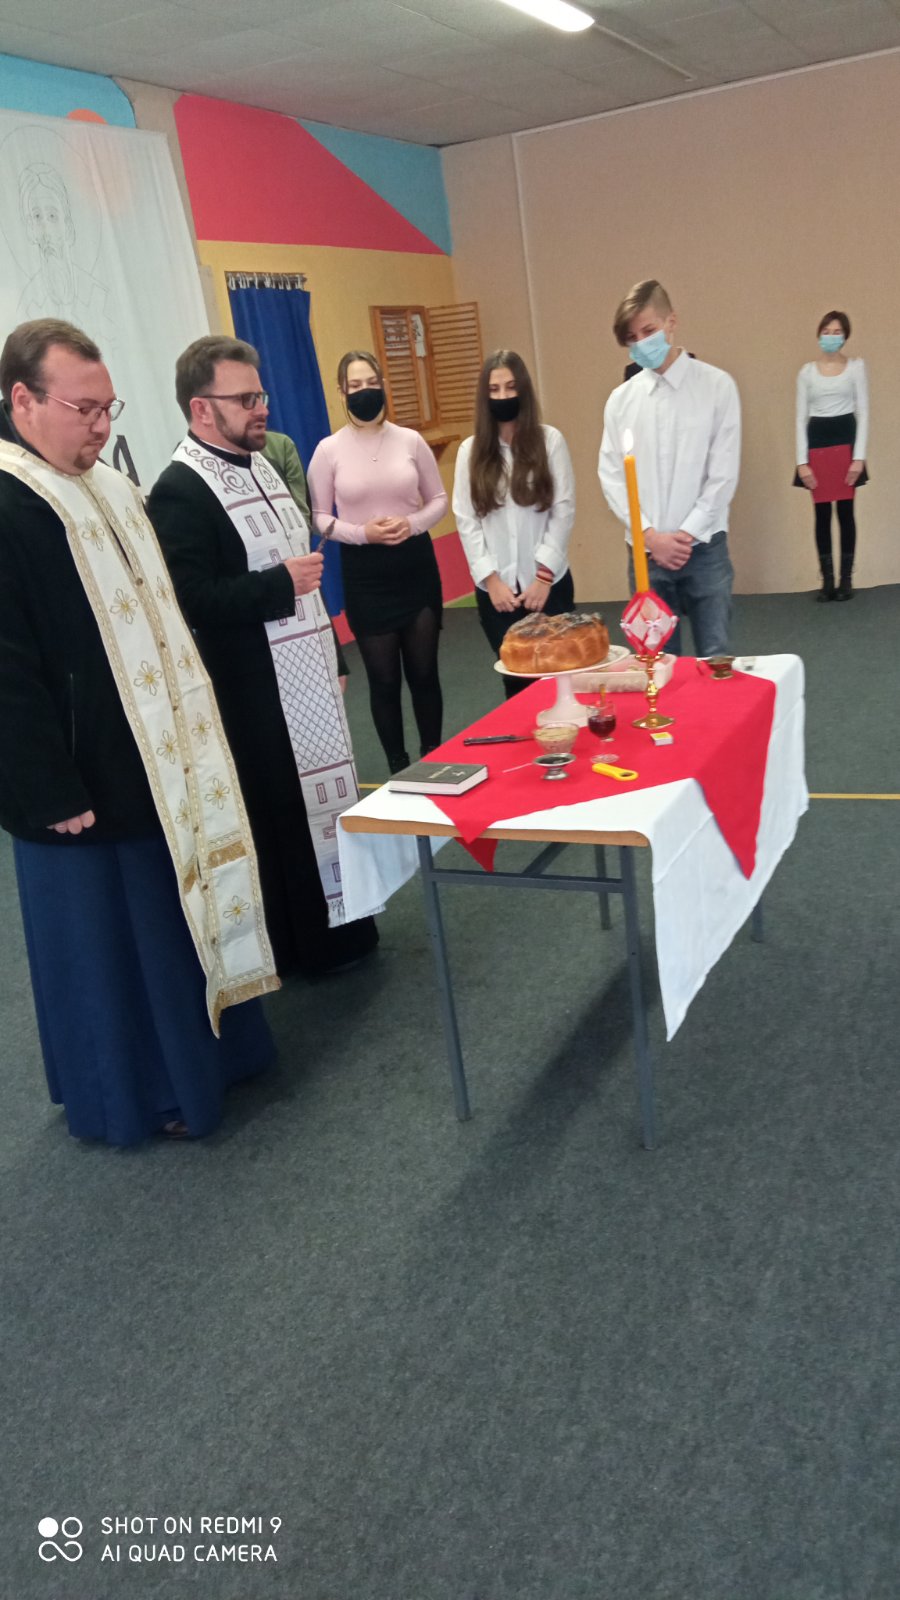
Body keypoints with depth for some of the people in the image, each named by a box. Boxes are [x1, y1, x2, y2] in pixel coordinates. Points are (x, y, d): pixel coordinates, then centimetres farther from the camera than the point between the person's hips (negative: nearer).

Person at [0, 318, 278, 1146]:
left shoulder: (113, 490, 10)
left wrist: (193, 731, 16)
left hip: (159, 756, 9)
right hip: (81, 777, -8)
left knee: (181, 907, 20)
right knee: (110, 936, 7)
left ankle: (200, 1043, 39)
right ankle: (134, 1093, 26)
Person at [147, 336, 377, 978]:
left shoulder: (260, 464, 13)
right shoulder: (180, 491, -16)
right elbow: (192, 600, -26)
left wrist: (331, 654, 20)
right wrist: (282, 584, -20)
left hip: (307, 673, 9)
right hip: (258, 692, -9)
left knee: (325, 799, 15)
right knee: (281, 814, 2)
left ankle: (337, 920, 31)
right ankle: (307, 944, 17)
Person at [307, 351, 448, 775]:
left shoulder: (410, 440, 1)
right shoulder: (329, 449, -3)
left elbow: (438, 498, 8)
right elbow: (318, 516, -1)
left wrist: (413, 524, -12)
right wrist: (361, 533, -16)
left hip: (415, 563, 1)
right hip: (363, 571, -1)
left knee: (423, 670, 9)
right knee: (384, 678, 6)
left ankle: (434, 758, 25)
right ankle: (398, 766, 20)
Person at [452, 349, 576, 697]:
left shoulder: (550, 440, -1)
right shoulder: (471, 450, 5)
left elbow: (564, 509, -3)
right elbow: (466, 521, 2)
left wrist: (544, 574, -9)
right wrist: (490, 578, -7)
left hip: (548, 583, -1)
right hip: (495, 588, 1)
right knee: (516, 677, 8)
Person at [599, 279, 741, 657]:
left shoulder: (716, 386, 0)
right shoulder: (621, 399, 6)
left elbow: (724, 473, -3)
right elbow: (612, 476, 4)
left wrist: (687, 534, -10)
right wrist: (651, 535, -7)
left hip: (704, 548, -2)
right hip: (645, 551, 2)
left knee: (714, 657, -1)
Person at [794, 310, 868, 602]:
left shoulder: (856, 366, 5)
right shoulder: (807, 371, 9)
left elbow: (863, 412, 1)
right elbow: (801, 418, 7)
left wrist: (859, 456, -9)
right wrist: (802, 461, -2)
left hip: (845, 441, -1)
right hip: (817, 444, 2)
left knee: (845, 512, -1)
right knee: (821, 514, 2)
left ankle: (846, 579, 7)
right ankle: (827, 580, 9)